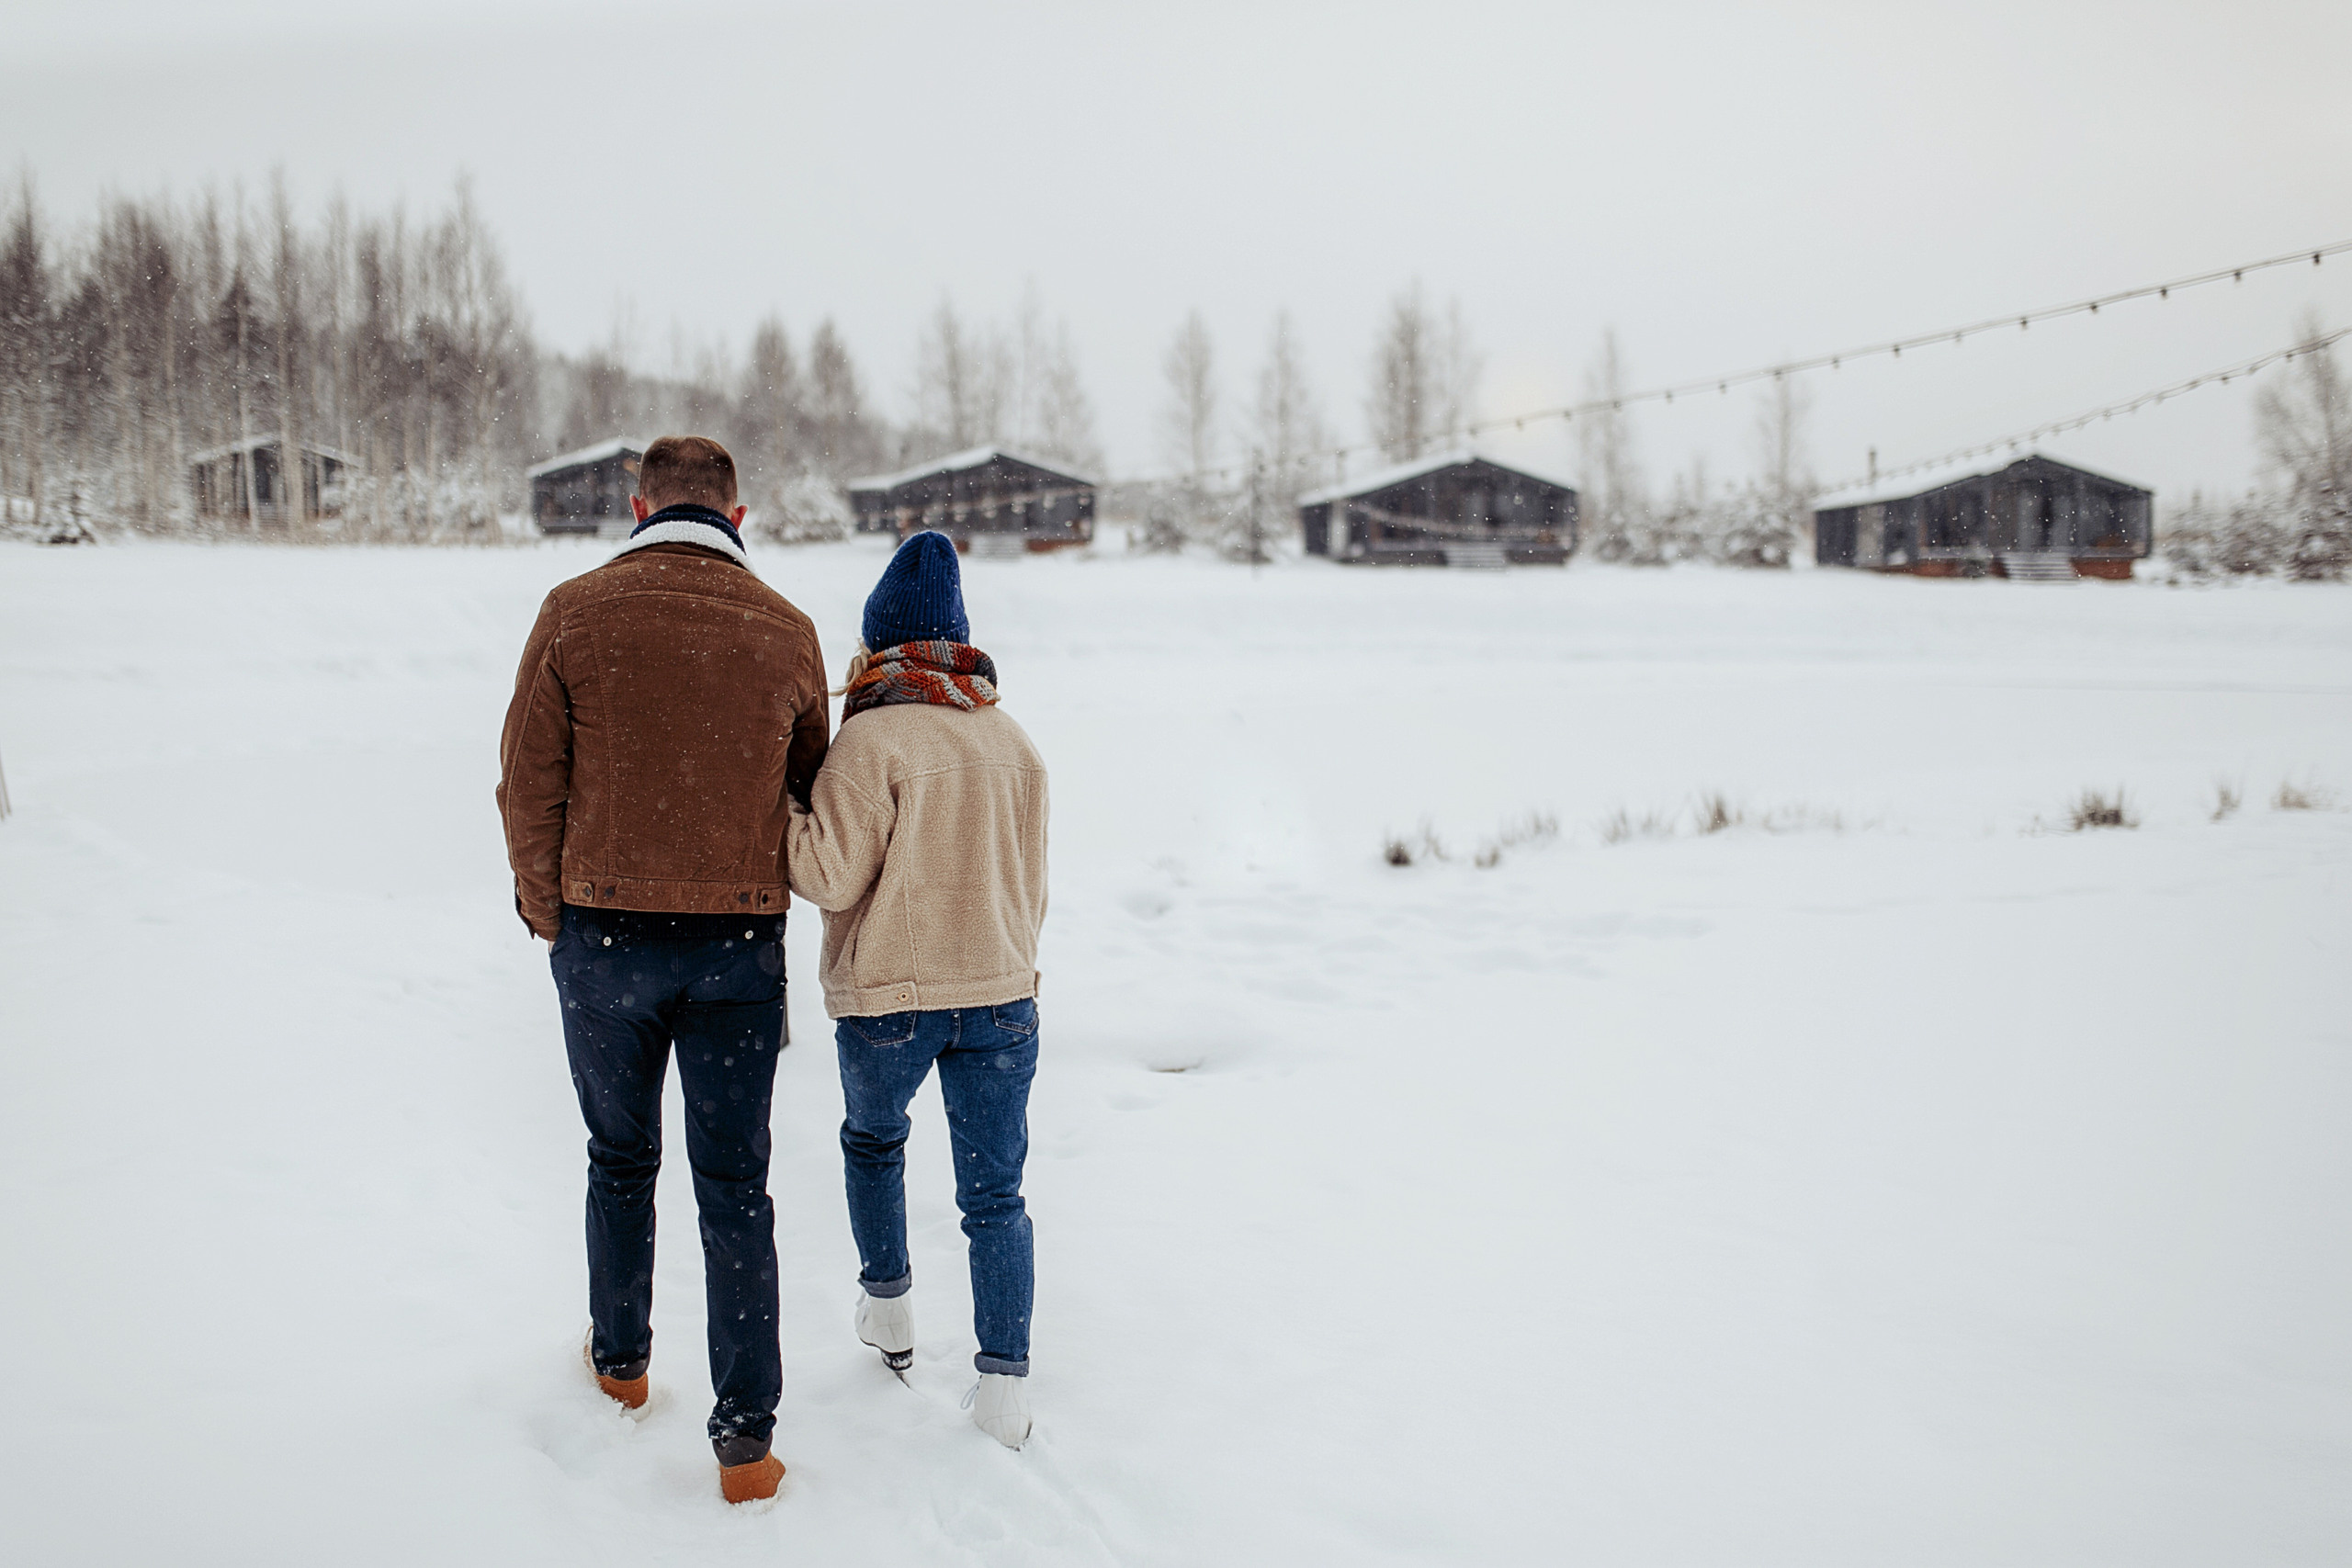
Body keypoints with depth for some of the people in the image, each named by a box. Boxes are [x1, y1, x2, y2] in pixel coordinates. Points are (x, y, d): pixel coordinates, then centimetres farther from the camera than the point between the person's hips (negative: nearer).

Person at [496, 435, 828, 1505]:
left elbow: (529, 787, -3)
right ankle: (746, 1437, 9)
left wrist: (549, 915, 10)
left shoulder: (576, 614, -5)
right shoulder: (785, 631, -1)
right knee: (734, 1188, 8)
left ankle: (620, 1359, 40)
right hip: (742, 946, 0)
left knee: (620, 1158, 21)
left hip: (606, 937, 0)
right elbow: (816, 794, 9)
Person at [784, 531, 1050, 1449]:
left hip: (887, 998, -3)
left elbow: (830, 875, -16)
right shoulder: (1014, 743, 8)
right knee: (994, 1193, 8)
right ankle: (1005, 1383, 5)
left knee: (872, 1139, 26)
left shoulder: (873, 739, -13)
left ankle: (888, 1309, 35)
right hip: (1002, 994, 4)